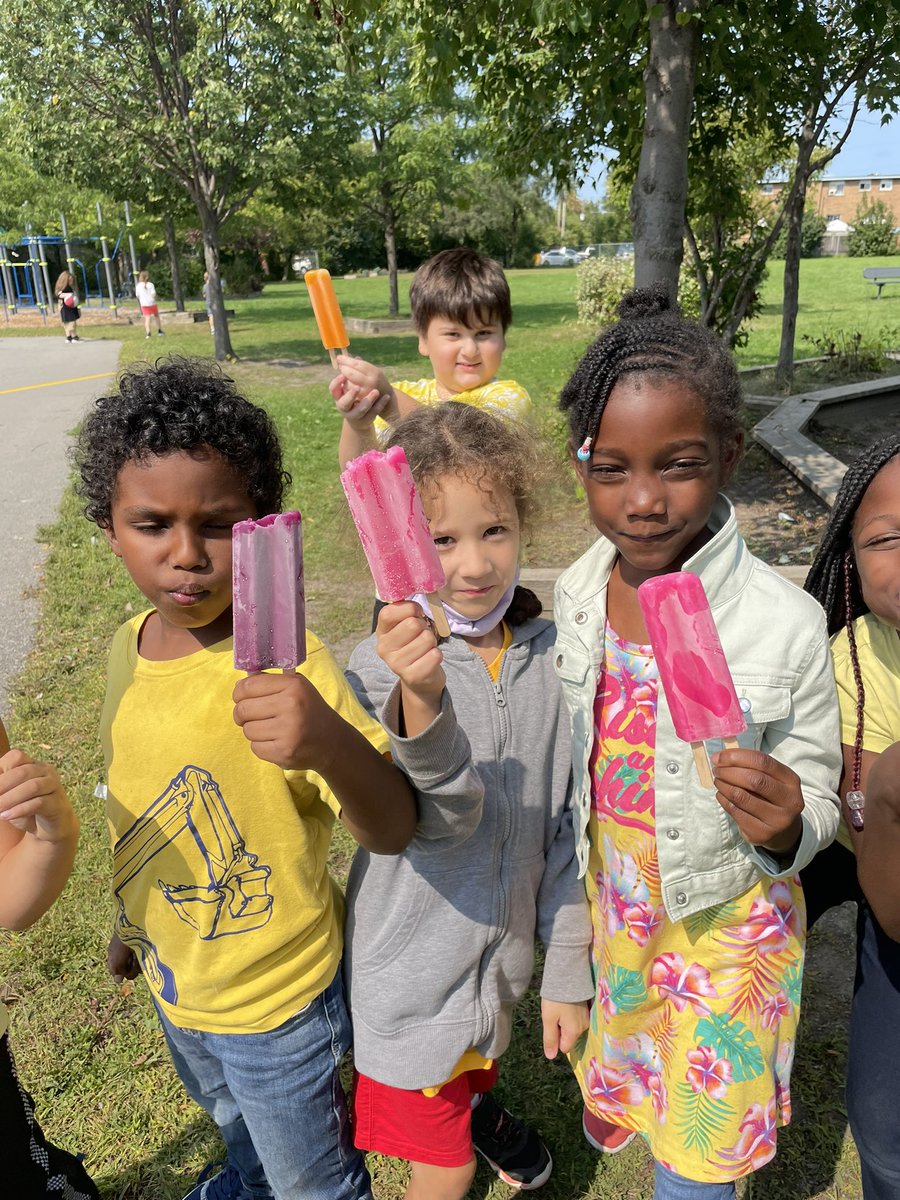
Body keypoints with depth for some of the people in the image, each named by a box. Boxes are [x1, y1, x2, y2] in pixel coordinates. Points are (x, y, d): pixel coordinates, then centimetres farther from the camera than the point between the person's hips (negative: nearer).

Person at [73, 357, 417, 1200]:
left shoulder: (282, 665, -32)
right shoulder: (128, 647, -10)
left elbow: (392, 832, -37)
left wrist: (330, 742, -58)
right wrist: (131, 921, 17)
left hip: (276, 997, -6)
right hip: (175, 975, 7)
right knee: (234, 1119, 37)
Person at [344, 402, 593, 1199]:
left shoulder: (551, 656, -11)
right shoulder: (383, 668, -22)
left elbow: (568, 824, -4)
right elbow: (442, 821, -32)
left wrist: (569, 972, 1)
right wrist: (422, 700, -51)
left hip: (508, 954, 4)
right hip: (415, 964, -3)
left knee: (478, 1066, 32)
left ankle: (476, 1106, 65)